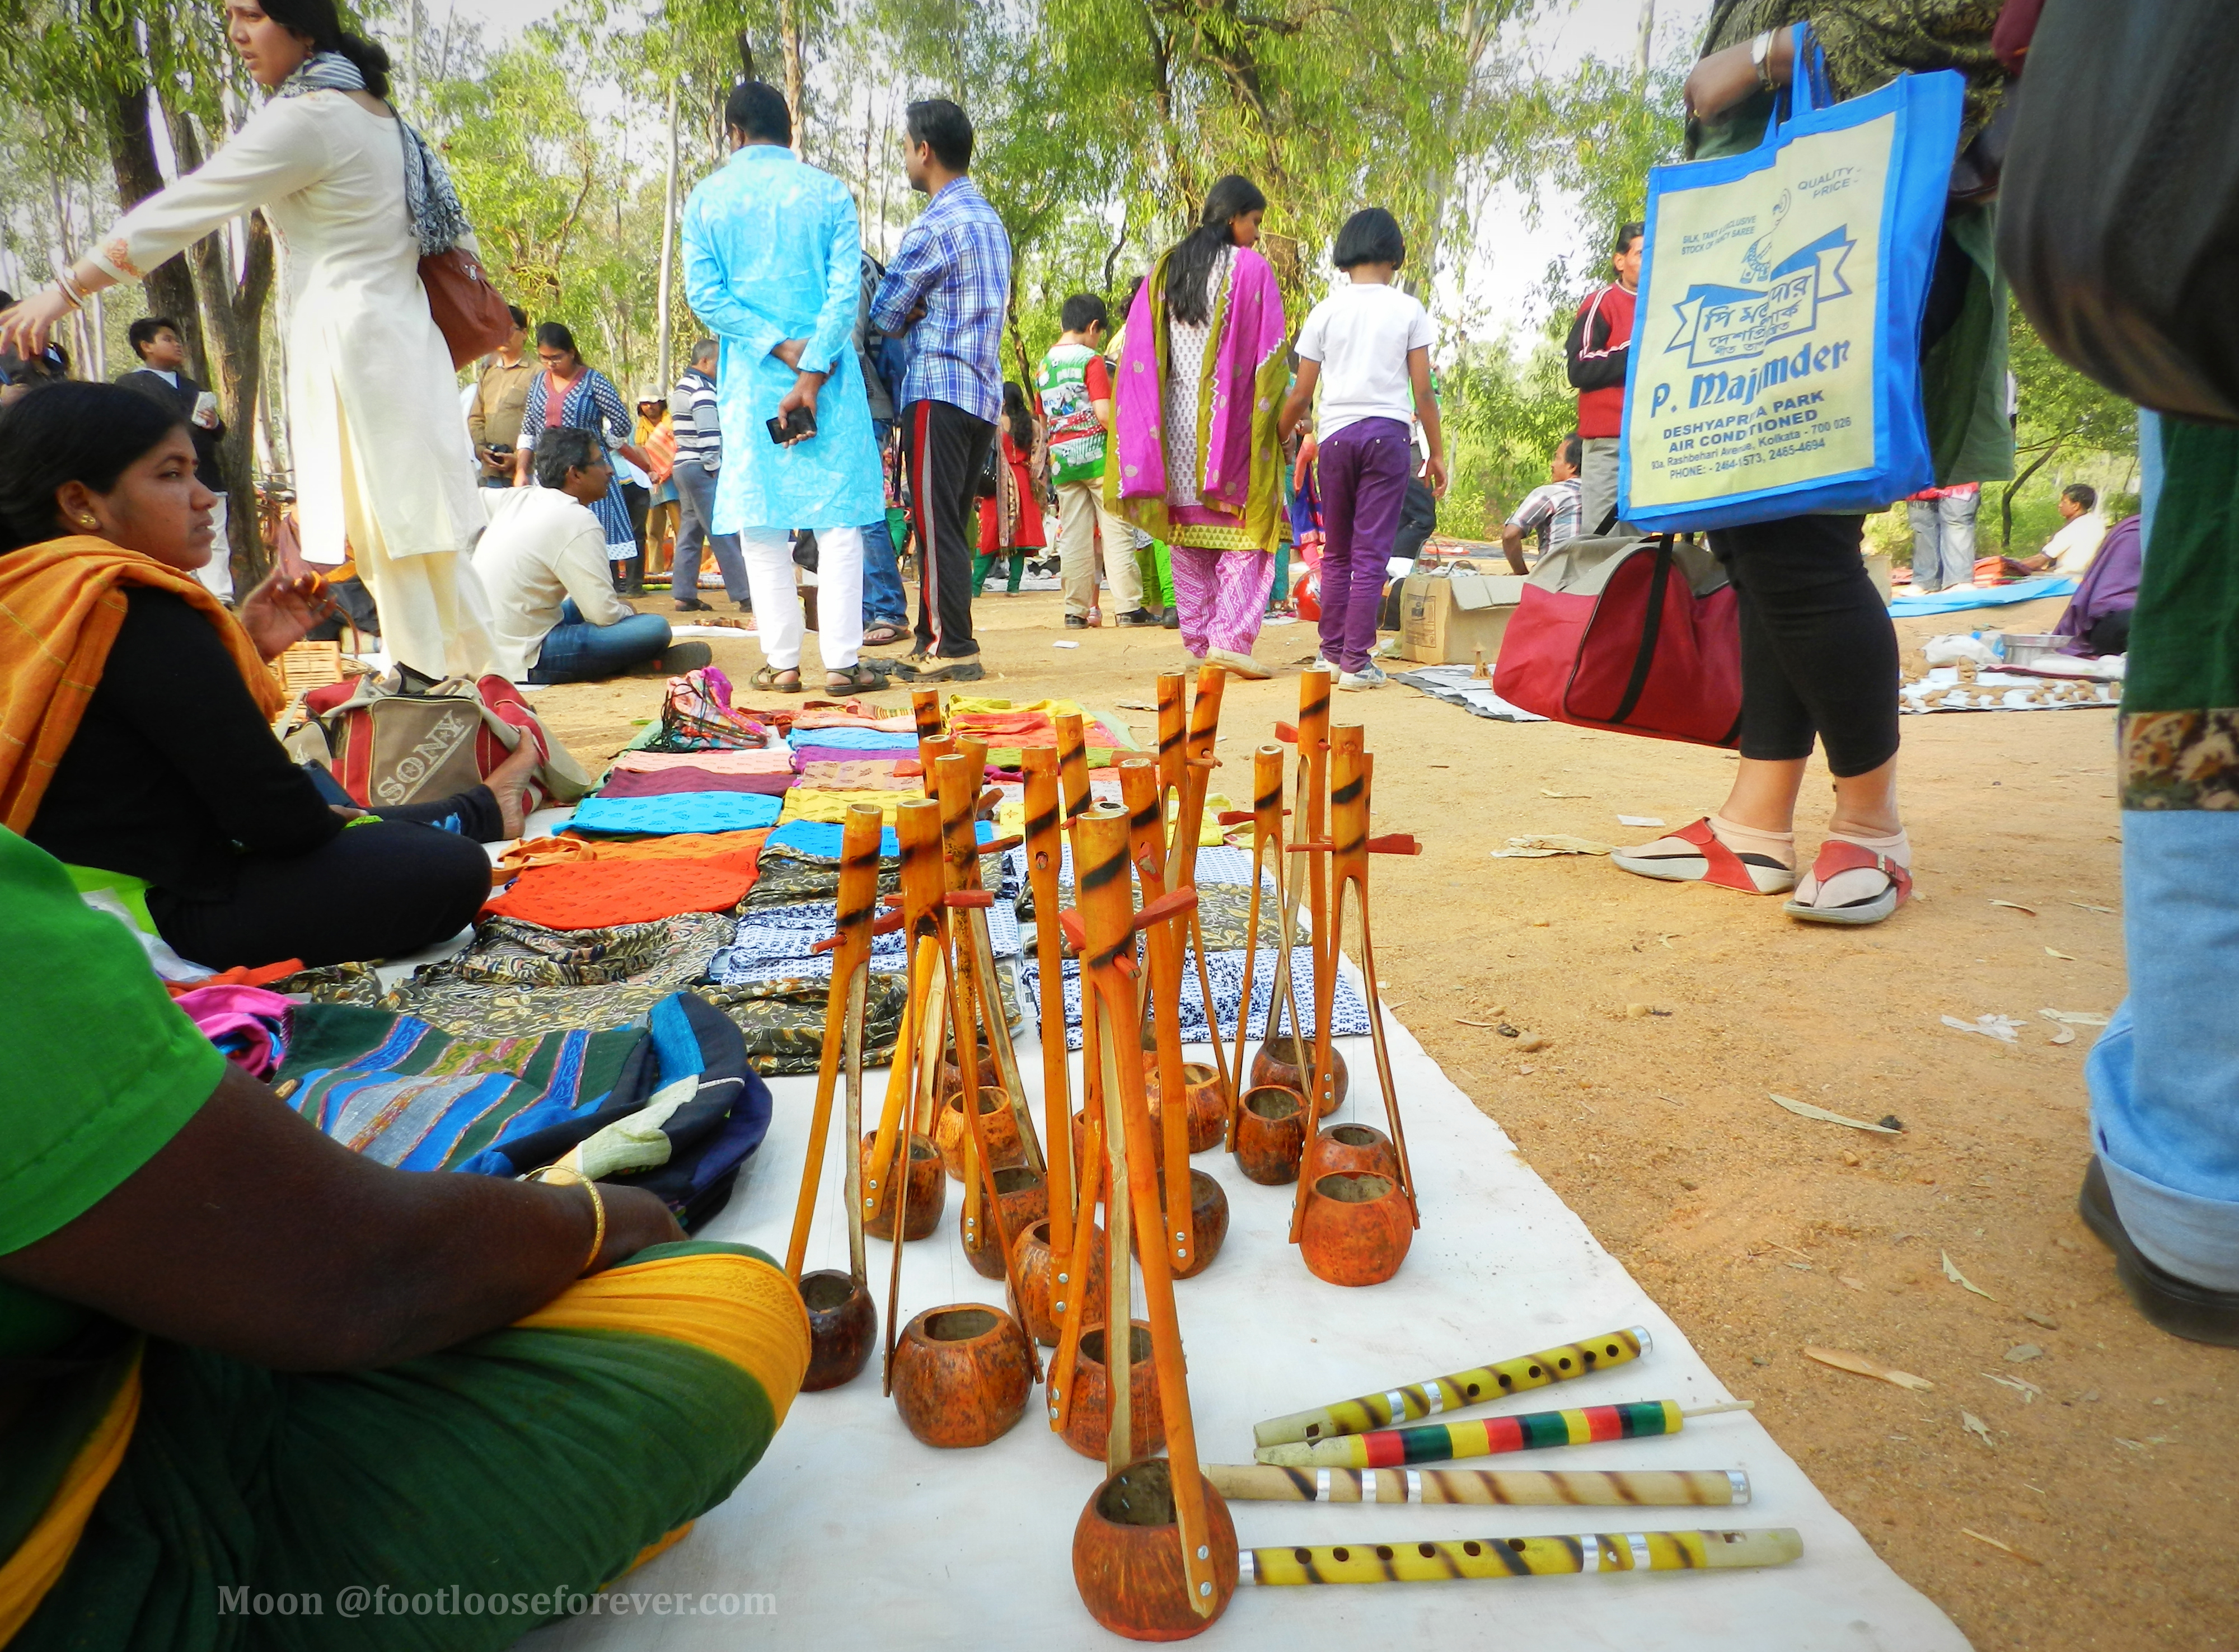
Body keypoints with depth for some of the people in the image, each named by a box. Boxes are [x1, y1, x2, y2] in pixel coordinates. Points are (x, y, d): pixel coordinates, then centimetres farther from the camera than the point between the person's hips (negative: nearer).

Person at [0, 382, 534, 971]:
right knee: (454, 868, -6)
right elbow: (277, 817, -21)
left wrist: (243, 650, 7)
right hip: (163, 918, -10)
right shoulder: (143, 615, -22)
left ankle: (481, 807, 46)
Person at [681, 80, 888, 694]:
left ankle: (782, 661, 4)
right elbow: (846, 288, -6)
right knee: (838, 516, -1)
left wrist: (780, 347, -8)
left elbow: (704, 293, -2)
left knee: (760, 520, 5)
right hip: (826, 371, -1)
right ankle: (842, 659, -7)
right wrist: (811, 373, -11)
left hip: (749, 378, 1)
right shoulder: (827, 192, 4)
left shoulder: (708, 198, 7)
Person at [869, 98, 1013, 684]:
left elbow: (884, 315, -5)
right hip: (984, 390, 9)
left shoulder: (935, 226, -11)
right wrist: (921, 313, 2)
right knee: (952, 525, 11)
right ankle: (934, 644, 17)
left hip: (939, 389, -9)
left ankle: (953, 648, -5)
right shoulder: (989, 219, 19)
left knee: (937, 525, -6)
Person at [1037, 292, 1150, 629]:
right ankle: (1129, 607, -2)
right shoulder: (1092, 360, -8)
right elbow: (1105, 415, -15)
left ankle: (1076, 611, 6)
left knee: (1073, 536, 6)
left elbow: (1043, 419, 15)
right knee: (1117, 531, -2)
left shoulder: (1044, 366, 12)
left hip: (1061, 459, 6)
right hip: (1097, 455, -6)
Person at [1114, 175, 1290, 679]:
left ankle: (1199, 640, 11)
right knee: (1245, 533, -1)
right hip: (1232, 421, -5)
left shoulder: (1163, 269, 10)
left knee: (1187, 532, 11)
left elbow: (1138, 353, 9)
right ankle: (1231, 638, -14)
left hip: (1174, 420, 5)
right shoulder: (1251, 269, -5)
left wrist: (1145, 432, 13)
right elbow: (1269, 355, -7)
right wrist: (1284, 422, 0)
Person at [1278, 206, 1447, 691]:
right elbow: (1423, 392, 0)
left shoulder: (1325, 312, 6)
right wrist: (1437, 453, 8)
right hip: (1388, 433, -2)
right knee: (1372, 553, -1)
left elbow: (1300, 395, 4)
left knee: (1336, 553, 13)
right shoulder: (1409, 310, 3)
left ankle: (1331, 652, 19)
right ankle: (1357, 661, -3)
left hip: (1335, 434, 2)